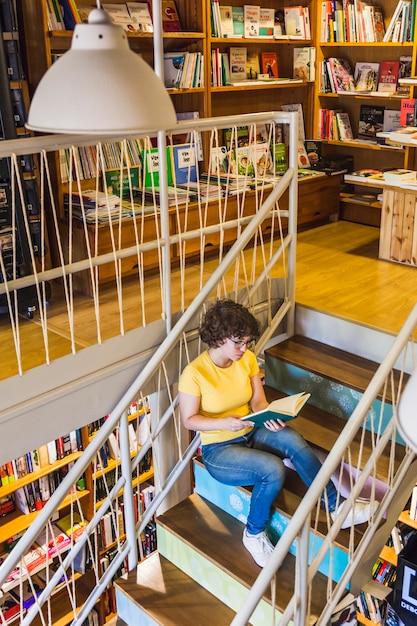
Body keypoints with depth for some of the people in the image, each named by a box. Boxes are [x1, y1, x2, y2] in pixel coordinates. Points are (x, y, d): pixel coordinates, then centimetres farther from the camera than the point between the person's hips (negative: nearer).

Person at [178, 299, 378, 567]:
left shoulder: (248, 359, -4)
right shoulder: (194, 373, -20)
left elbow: (258, 401, 1)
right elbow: (189, 420, -13)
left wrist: (270, 417, -23)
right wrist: (225, 423, -29)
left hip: (251, 434, 5)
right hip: (218, 450, -5)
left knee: (291, 438, -27)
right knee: (273, 469, -30)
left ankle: (337, 506, -18)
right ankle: (254, 534, -4)